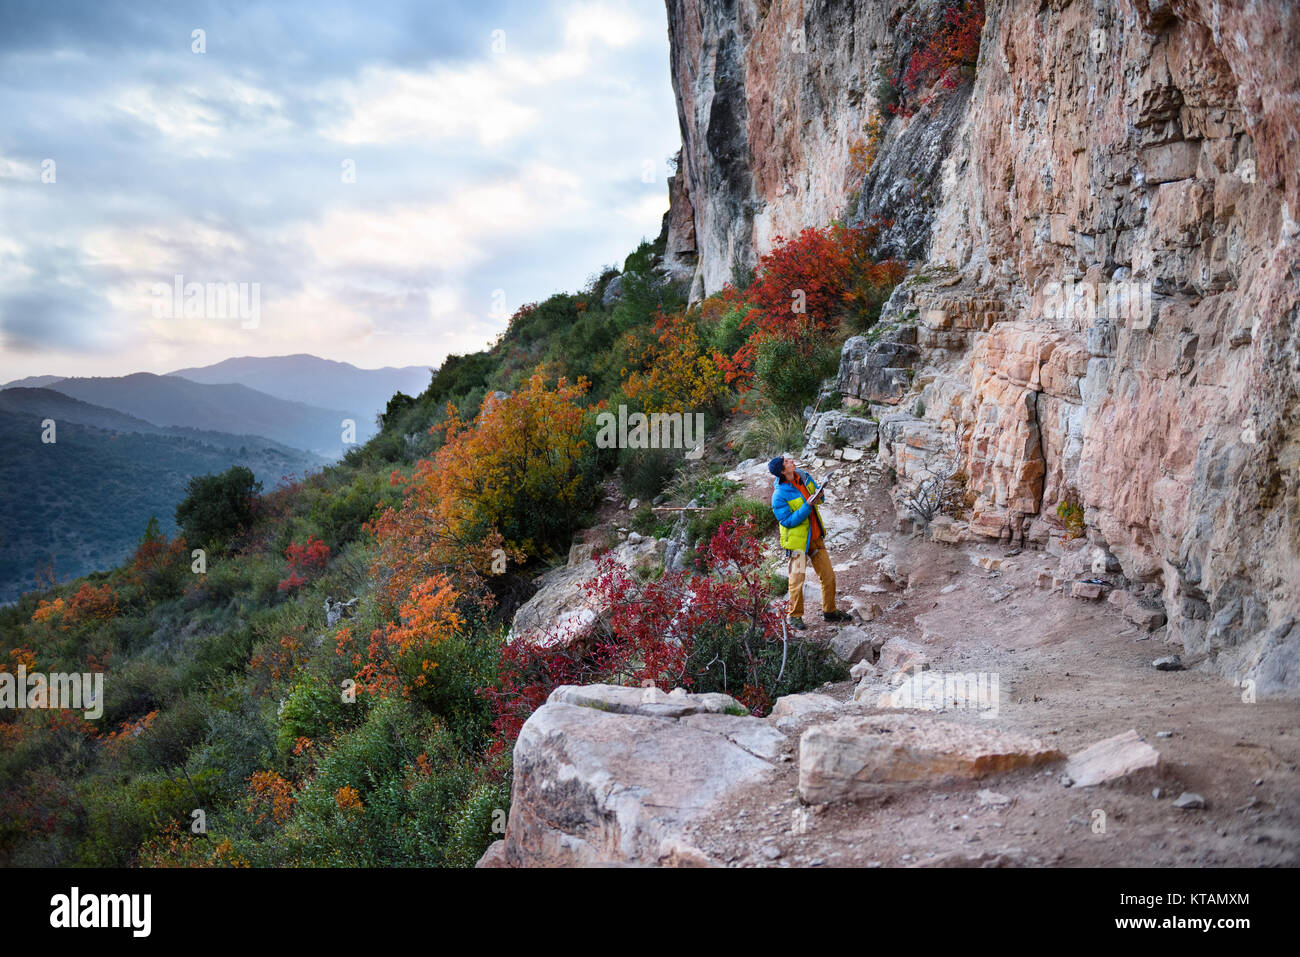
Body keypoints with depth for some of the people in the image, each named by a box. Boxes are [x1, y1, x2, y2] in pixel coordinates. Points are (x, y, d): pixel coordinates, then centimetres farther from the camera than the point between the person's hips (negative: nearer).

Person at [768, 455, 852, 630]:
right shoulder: (779, 495, -22)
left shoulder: (802, 476, -1)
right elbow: (788, 521, -22)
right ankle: (795, 616, 18)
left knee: (828, 576, 11)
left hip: (815, 537, 7)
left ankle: (829, 611, 28)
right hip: (797, 542, -7)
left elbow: (818, 497, 14)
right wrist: (807, 506, -29)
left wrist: (818, 495, -11)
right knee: (797, 580, 0)